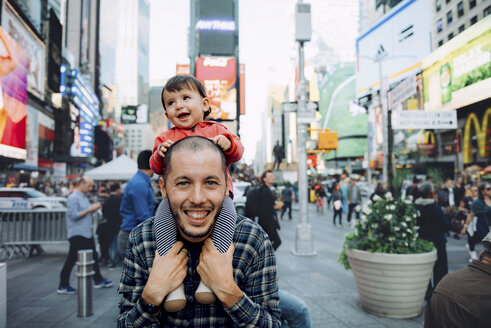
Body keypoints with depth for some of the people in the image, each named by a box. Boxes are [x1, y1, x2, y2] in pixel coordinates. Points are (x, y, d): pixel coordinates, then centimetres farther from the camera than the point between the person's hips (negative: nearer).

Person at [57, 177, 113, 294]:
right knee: (72, 259, -1)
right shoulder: (73, 198, -14)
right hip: (77, 234, -9)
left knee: (93, 257, 14)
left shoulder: (84, 197, 15)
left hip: (86, 233, 9)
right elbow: (74, 215, -22)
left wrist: (94, 208, 4)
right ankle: (63, 286, 11)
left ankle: (98, 280, 24)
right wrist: (89, 209, -18)